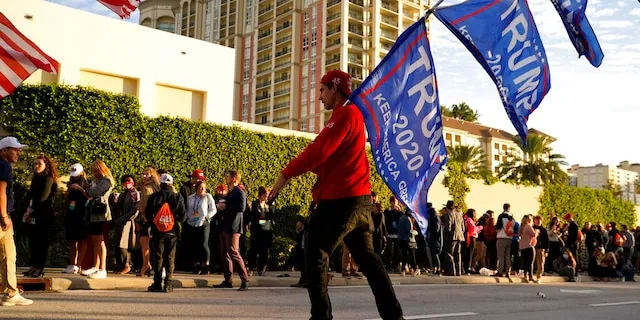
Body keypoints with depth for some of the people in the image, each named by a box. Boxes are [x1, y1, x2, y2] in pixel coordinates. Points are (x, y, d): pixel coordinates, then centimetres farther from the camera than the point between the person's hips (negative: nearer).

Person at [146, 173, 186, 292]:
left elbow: (147, 215, 1)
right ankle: (168, 284, 4)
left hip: (157, 232, 0)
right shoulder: (177, 197, -4)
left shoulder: (153, 197, -4)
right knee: (170, 258, 6)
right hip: (172, 232, 0)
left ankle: (157, 283, 6)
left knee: (158, 257, 6)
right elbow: (183, 216, -4)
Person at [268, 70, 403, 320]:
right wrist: (304, 166, 7)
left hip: (341, 200, -10)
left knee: (315, 256, -1)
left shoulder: (345, 114, -9)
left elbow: (319, 151, -19)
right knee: (366, 258, 11)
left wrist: (286, 175, -13)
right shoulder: (352, 115, 22)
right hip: (357, 198, 10)